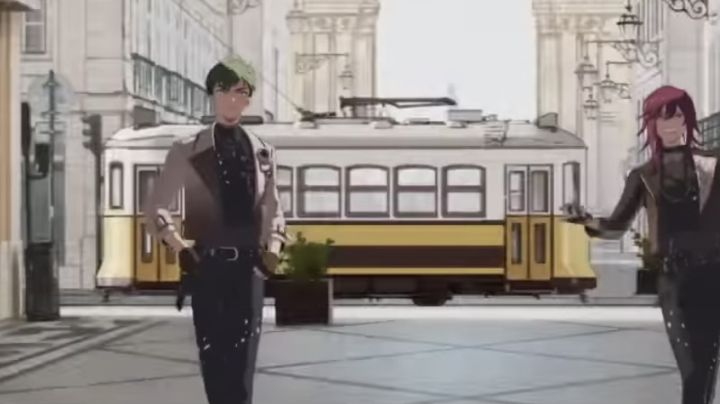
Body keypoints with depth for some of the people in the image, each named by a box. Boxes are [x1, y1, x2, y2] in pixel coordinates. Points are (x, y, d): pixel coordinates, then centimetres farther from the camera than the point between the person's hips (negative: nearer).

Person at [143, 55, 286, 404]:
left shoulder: (263, 153, 10)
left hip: (247, 266, 2)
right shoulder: (188, 151, 1)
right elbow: (155, 206, 6)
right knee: (213, 358, 2)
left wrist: (272, 249, 6)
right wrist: (177, 244, -4)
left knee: (242, 360, -4)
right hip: (206, 266, -2)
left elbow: (273, 209, 20)